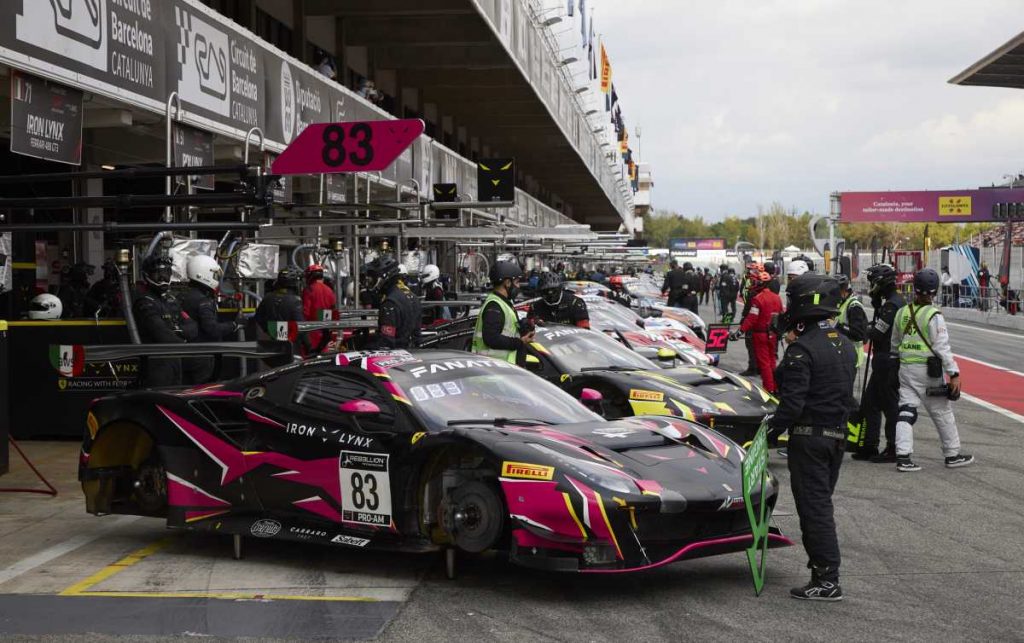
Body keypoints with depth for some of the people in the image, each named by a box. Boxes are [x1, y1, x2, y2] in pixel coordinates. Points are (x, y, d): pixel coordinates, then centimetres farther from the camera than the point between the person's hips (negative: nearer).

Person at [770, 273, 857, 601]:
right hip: (838, 435, 9)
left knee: (814, 506, -4)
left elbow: (792, 403, -22)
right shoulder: (844, 345, 11)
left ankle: (827, 580, -2)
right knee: (822, 502, 16)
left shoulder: (802, 349, -18)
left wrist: (769, 430, -15)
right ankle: (825, 570, 21)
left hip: (809, 436, -9)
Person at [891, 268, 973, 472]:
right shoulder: (933, 316, -14)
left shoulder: (902, 313, 4)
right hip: (928, 371, -5)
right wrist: (954, 374, -14)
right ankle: (953, 455, 20)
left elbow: (895, 343, 14)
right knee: (942, 413, 9)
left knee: (906, 412, 4)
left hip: (905, 369, 5)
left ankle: (903, 456, -5)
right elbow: (942, 347, -16)